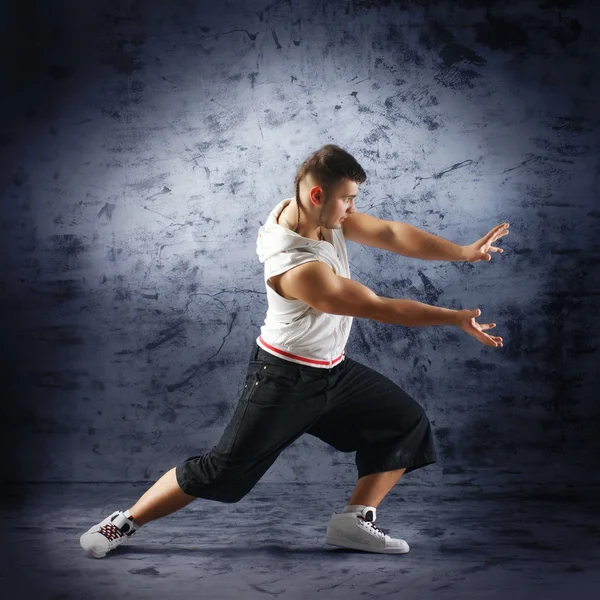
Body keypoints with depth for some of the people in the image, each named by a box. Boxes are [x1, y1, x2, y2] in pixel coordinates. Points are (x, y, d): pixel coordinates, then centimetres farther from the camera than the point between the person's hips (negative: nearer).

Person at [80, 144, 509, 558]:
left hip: (334, 369, 9)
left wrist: (465, 252, -14)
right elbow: (383, 309, -26)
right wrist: (456, 318, -18)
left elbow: (391, 233, -7)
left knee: (408, 426, 5)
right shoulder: (298, 268, -32)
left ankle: (355, 520, 10)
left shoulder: (322, 212, -9)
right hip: (285, 380, -9)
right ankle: (126, 522, 11)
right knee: (223, 470, -5)